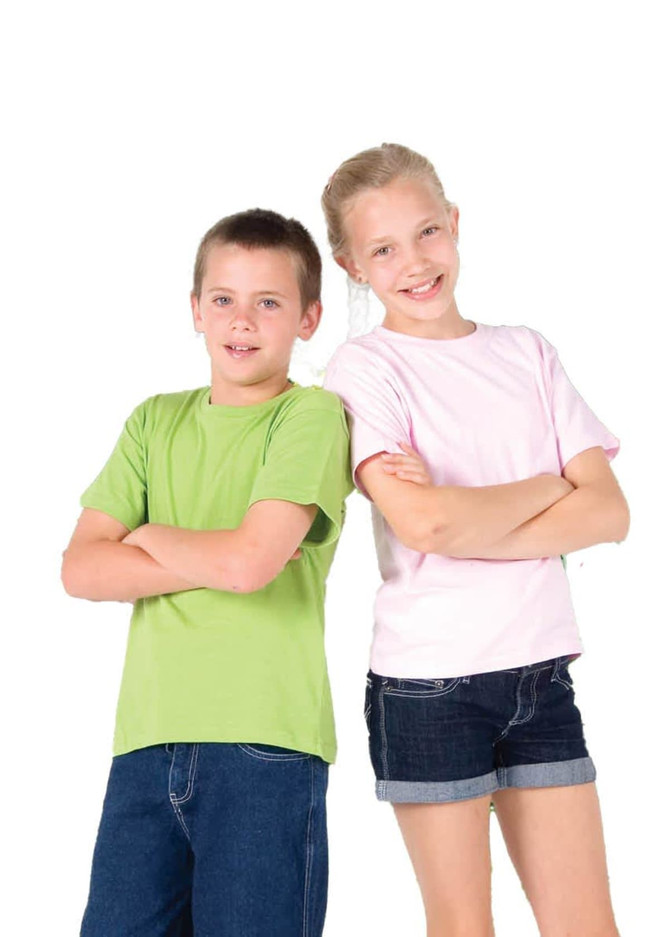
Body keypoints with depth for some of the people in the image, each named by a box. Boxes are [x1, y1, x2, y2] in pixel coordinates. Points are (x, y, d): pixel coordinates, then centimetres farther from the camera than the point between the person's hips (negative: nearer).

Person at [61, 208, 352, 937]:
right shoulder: (155, 422, 14)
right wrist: (215, 561, -7)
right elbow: (81, 569, 3)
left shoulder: (312, 415, -2)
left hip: (265, 745, -4)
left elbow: (249, 560, -16)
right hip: (147, 741, 5)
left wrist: (149, 536, 2)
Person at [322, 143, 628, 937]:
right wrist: (549, 487, -6)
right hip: (429, 680, -4)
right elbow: (422, 522, -20)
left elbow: (608, 511, -2)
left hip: (540, 670, 4)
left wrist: (463, 526, -14)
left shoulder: (525, 352, 8)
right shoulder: (363, 369, -4)